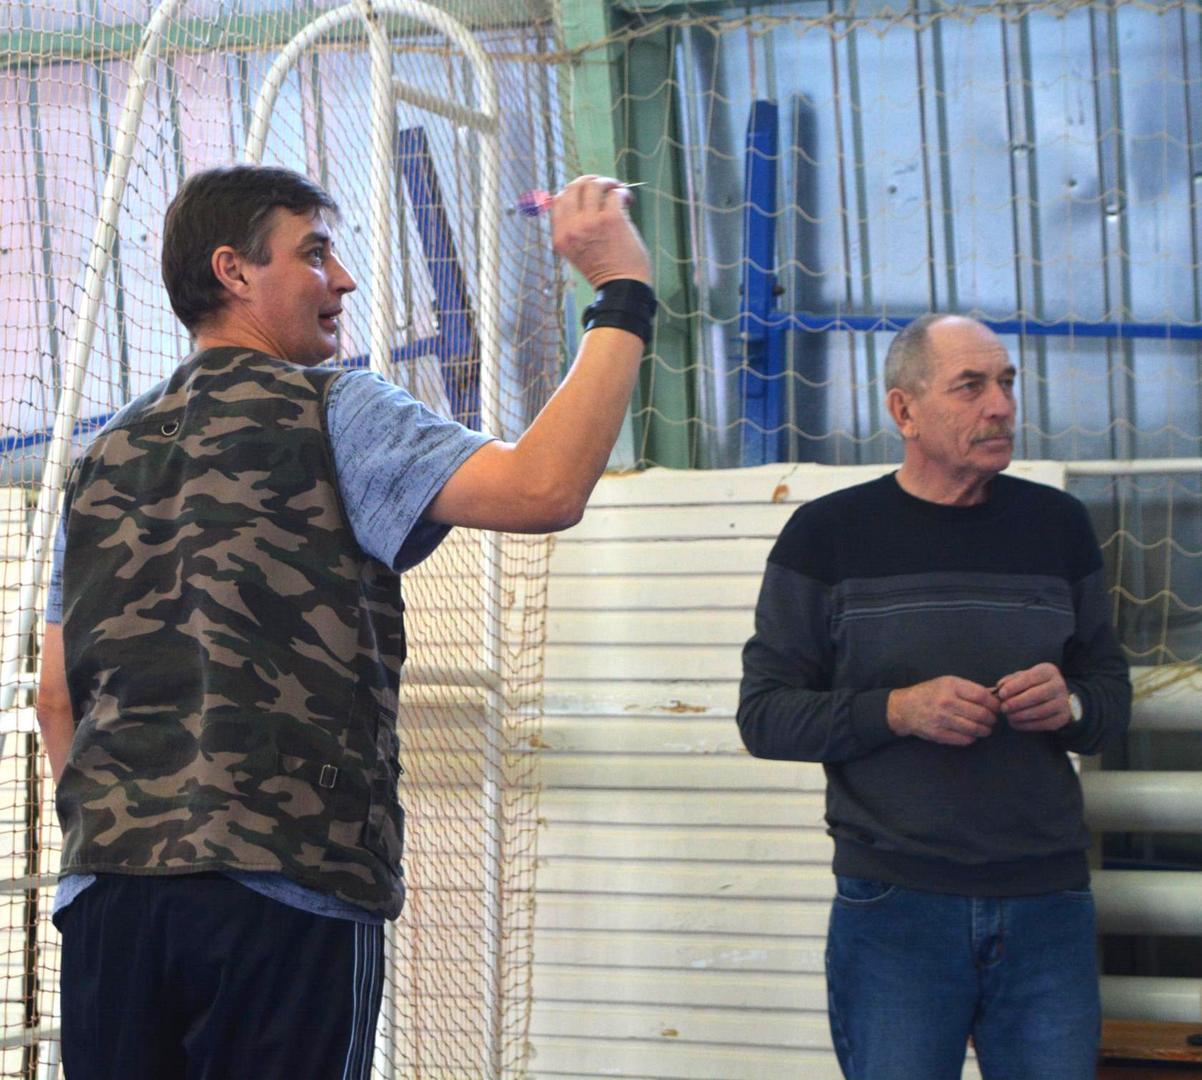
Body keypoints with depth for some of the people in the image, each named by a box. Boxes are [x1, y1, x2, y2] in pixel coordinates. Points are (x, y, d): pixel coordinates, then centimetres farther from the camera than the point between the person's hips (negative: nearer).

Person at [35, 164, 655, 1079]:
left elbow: (57, 701, 18)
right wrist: (623, 296, -7)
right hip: (287, 889, -6)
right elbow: (543, 490, -15)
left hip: (106, 892, 6)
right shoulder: (331, 414, -1)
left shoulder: (104, 458, 19)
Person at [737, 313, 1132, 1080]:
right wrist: (897, 710, -17)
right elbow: (765, 714, -2)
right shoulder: (829, 535, 0)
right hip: (894, 902, -3)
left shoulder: (1057, 525, 9)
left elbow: (1113, 693, 16)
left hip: (1049, 902, 3)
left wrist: (1072, 707, -8)